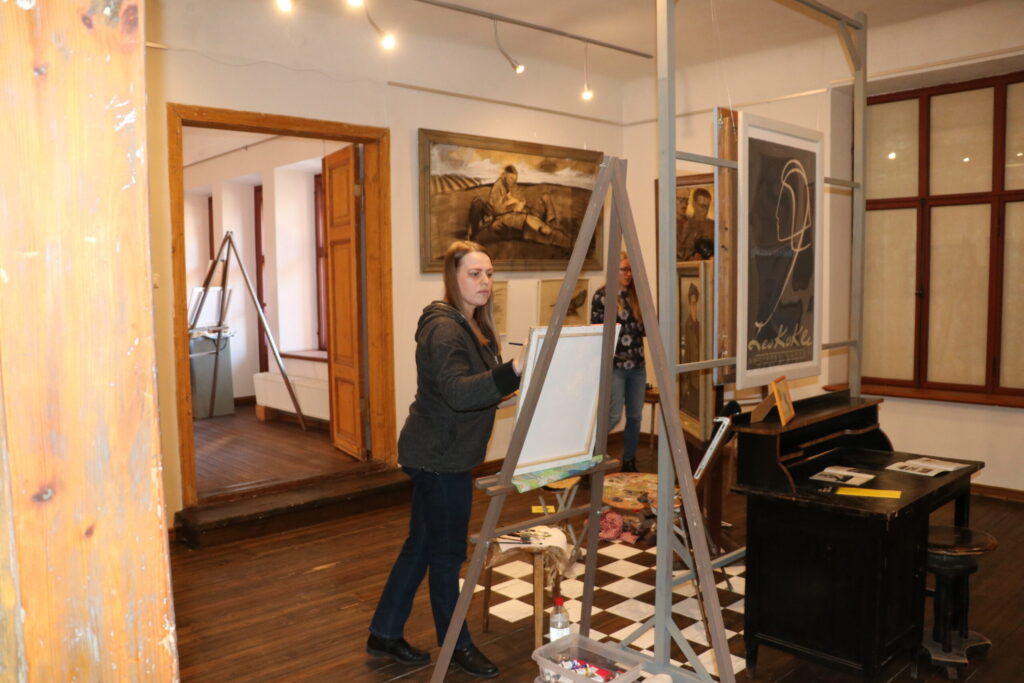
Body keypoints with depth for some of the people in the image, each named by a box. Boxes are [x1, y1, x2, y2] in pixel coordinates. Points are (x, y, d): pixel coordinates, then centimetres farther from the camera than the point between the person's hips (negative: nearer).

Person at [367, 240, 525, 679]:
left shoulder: (473, 324, 13)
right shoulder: (443, 328, -20)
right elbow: (457, 392, -34)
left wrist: (514, 374, 10)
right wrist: (514, 370, -45)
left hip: (443, 456, 10)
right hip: (438, 458, -10)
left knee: (421, 545, 17)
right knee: (446, 552, 5)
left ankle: (384, 635, 30)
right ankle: (457, 645, 24)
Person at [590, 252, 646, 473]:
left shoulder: (634, 295, 9)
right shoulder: (602, 296, -5)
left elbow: (643, 328, 13)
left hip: (637, 364, 5)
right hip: (615, 364, -5)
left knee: (635, 415, 8)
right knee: (613, 415, -10)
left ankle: (629, 462, 21)